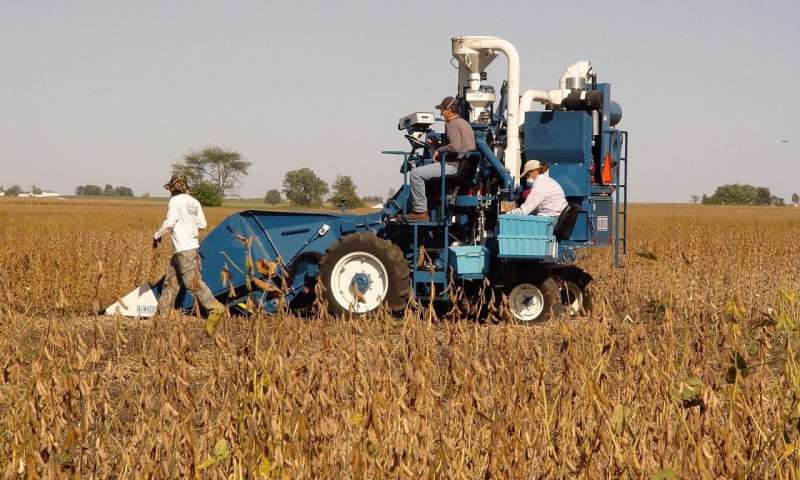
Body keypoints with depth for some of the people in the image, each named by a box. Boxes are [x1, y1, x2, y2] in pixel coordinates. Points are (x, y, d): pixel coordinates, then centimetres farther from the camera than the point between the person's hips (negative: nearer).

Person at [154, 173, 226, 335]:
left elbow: (169, 223, -17)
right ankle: (162, 315, 17)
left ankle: (215, 309, -23)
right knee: (170, 282, 13)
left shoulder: (175, 201, -10)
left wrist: (157, 235, -2)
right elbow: (202, 224, 13)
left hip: (184, 249, -9)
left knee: (193, 283, -14)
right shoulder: (194, 202, 12)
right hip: (192, 245, 9)